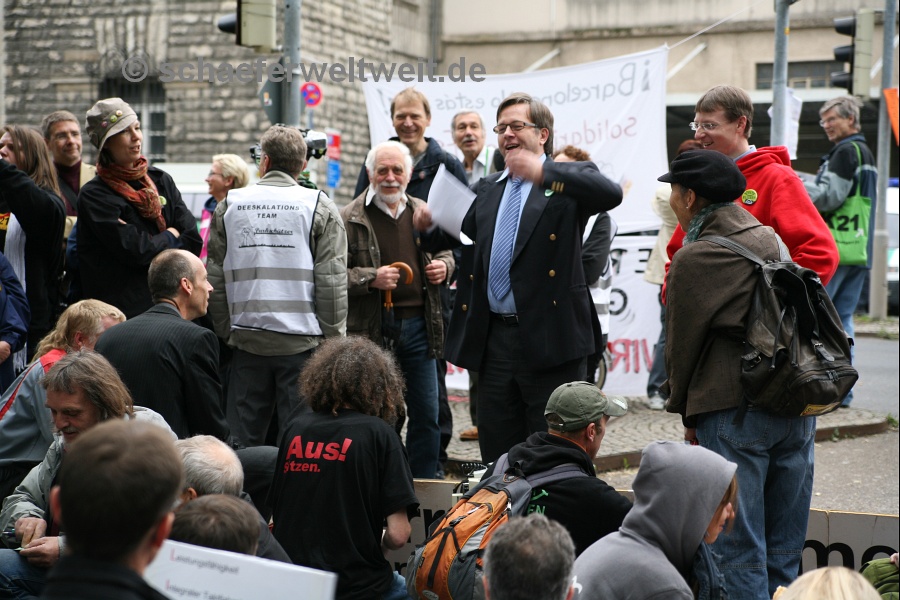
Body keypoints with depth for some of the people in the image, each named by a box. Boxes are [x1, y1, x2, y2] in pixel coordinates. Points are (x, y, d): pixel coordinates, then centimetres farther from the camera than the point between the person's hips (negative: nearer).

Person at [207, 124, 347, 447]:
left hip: (247, 339, 2)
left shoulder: (230, 205, 7)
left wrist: (225, 331, 16)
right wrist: (332, 338, 2)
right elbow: (332, 281, -5)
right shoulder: (319, 206, 0)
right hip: (303, 341, -2)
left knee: (242, 441, 9)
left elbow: (215, 278, 9)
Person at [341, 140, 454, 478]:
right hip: (371, 330, -4)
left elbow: (445, 253, 25)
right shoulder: (351, 218, -4)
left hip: (418, 325, 4)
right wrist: (372, 278, -23)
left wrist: (443, 267, 2)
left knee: (426, 415, 8)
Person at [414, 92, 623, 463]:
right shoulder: (487, 190, 20)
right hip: (493, 338, 6)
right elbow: (451, 236, 19)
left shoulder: (568, 180, 0)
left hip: (549, 336, -6)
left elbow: (611, 194, -21)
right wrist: (427, 225, -5)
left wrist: (543, 172, -32)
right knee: (495, 450, 11)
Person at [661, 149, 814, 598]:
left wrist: (684, 411, 12)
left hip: (734, 413, -7)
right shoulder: (770, 240, 11)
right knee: (784, 549, 14)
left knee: (739, 552, 0)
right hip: (797, 405, 7)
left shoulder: (692, 259, -8)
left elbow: (682, 341, -2)